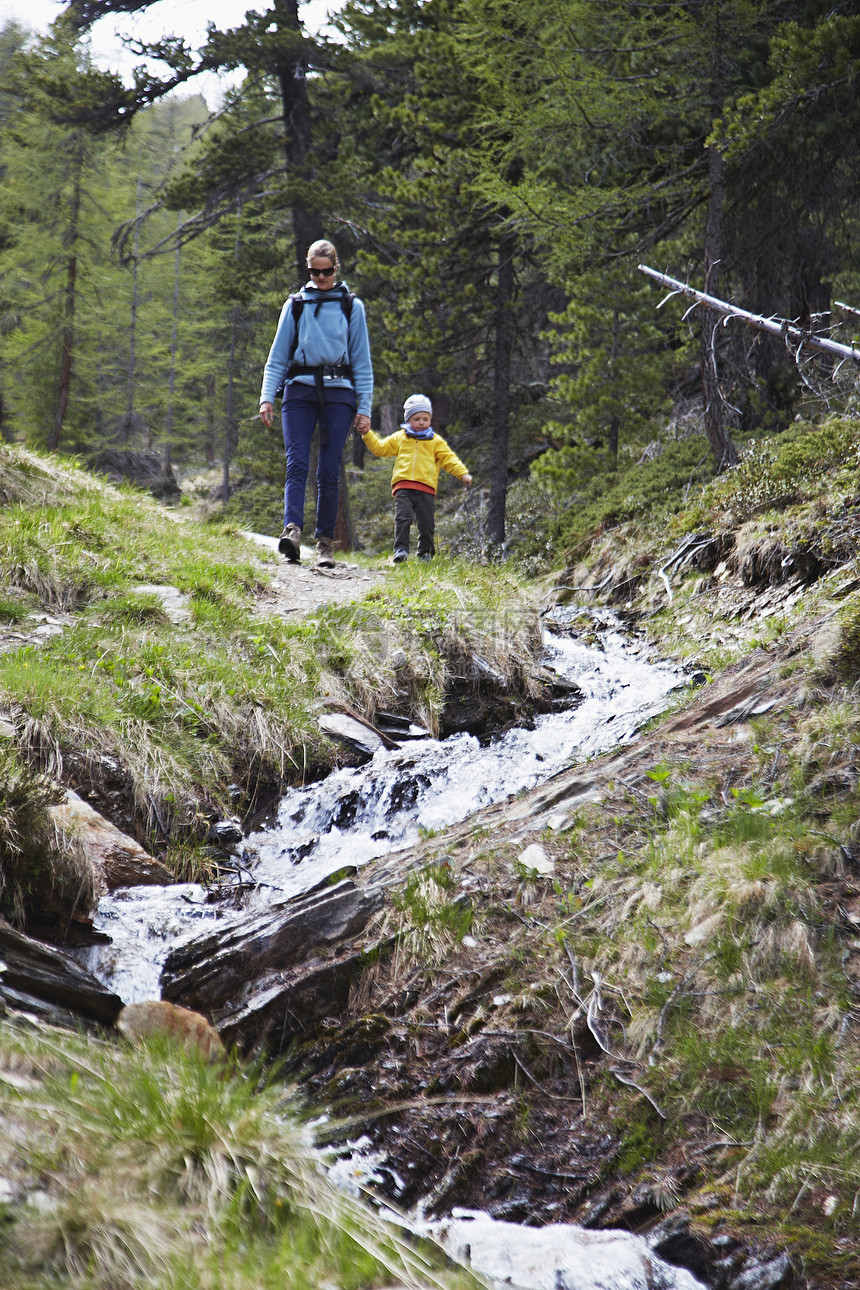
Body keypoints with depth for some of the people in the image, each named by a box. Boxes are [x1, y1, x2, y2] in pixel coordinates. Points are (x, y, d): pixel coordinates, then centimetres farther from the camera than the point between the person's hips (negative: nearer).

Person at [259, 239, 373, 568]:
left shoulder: (351, 306, 12)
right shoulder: (295, 305, 14)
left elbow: (362, 361, 11)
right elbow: (278, 355, 14)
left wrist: (364, 407, 4)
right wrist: (267, 396, 2)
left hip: (338, 392, 0)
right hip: (300, 390, 1)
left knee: (329, 470, -6)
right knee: (297, 463, -16)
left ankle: (325, 542, 0)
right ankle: (292, 530, -31)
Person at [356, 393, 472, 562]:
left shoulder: (436, 441, 14)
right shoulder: (399, 438, 18)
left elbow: (449, 459, 10)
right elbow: (380, 448, 22)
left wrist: (463, 473, -2)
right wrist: (367, 434, 13)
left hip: (426, 488, 0)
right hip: (403, 487, 0)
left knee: (426, 523, -1)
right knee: (402, 518, -16)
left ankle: (425, 552, 13)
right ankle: (401, 549, -16)